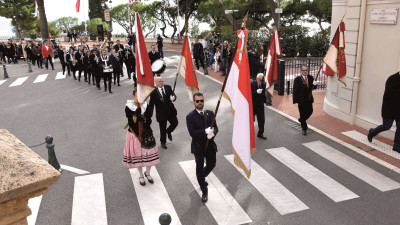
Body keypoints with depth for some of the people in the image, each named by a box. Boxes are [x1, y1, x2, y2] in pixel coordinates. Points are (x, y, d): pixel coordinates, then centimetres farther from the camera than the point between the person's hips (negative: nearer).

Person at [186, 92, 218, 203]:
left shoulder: (210, 113, 3)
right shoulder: (190, 116, -11)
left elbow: (215, 127, 0)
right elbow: (192, 133, -19)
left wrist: (212, 133, -22)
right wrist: (205, 132, -28)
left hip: (210, 145, 4)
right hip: (198, 147, -4)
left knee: (211, 165, 19)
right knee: (199, 168, 7)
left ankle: (202, 178, 51)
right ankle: (204, 191, 23)